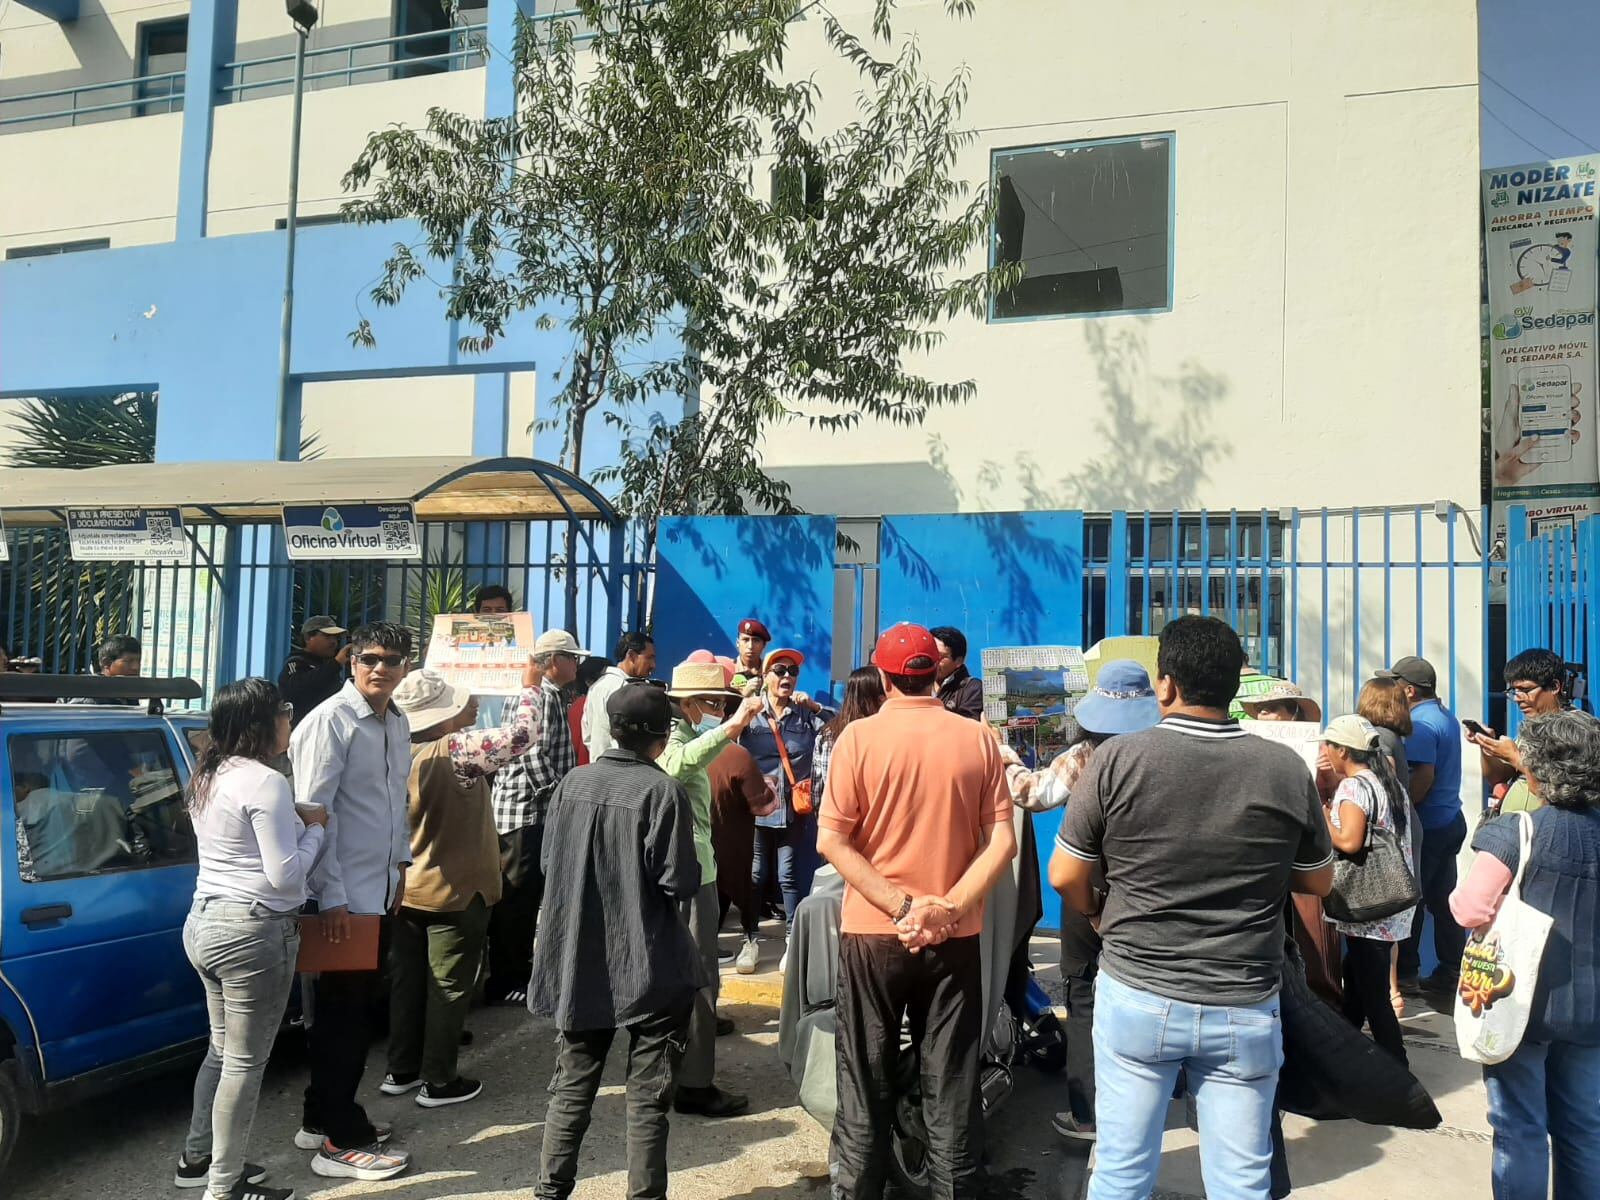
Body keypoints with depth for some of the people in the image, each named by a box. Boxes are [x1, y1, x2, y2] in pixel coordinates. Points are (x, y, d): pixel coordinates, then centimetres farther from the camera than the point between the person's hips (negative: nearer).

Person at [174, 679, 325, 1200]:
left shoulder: (208, 777, 10)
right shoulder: (266, 783, -19)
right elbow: (285, 874, -19)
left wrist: (294, 822, 8)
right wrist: (314, 828, -5)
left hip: (205, 921, 10)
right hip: (254, 932, -10)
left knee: (223, 1048, 23)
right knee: (246, 1061, 2)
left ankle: (198, 1158, 34)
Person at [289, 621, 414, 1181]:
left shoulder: (398, 724, 10)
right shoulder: (330, 721, -15)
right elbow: (315, 811, -18)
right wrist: (332, 896, -19)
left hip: (379, 889, 8)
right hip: (344, 894, -8)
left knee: (356, 1008, 16)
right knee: (343, 1012, 0)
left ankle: (324, 1117, 31)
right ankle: (340, 1141, 11)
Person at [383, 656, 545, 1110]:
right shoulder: (455, 749, -22)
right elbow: (519, 735, -20)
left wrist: (463, 722, 9)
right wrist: (530, 686, -8)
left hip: (407, 889, 7)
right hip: (456, 891, -7)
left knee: (407, 981, 16)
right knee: (448, 987, 5)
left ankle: (401, 1071, 27)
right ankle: (439, 1082, 13)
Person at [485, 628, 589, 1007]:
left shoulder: (553, 698, 17)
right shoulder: (537, 697, -14)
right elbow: (532, 754, -22)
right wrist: (562, 794, -18)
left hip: (540, 811, 10)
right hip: (523, 809, -10)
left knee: (528, 897, 16)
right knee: (515, 897, -3)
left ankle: (519, 972, 25)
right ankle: (504, 983, 5)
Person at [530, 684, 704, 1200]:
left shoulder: (573, 782, -1)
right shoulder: (662, 790, -17)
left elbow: (550, 859, 9)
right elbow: (680, 883, -17)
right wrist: (693, 868, 3)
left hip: (578, 963, 5)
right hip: (648, 966, -5)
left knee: (572, 1085, 18)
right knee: (648, 1097, 7)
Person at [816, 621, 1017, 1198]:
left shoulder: (860, 737, -7)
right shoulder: (978, 739, -3)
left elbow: (831, 840, -12)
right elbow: (1002, 842, -7)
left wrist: (902, 906, -13)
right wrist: (947, 908, -12)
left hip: (872, 932, -1)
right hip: (956, 936, 1)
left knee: (865, 1084, 13)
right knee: (951, 1087, 12)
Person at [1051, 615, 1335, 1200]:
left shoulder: (1118, 759, -13)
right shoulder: (1287, 769, -7)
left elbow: (1065, 877, -5)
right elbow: (1318, 882, 8)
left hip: (1135, 997, -1)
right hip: (1245, 1008, 2)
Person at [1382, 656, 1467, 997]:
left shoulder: (1420, 724, -17)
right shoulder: (1447, 717, 14)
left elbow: (1423, 776, -25)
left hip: (1427, 825, -9)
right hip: (1450, 819, 9)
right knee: (1443, 899, 12)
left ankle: (1405, 971, 9)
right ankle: (1451, 972, 16)